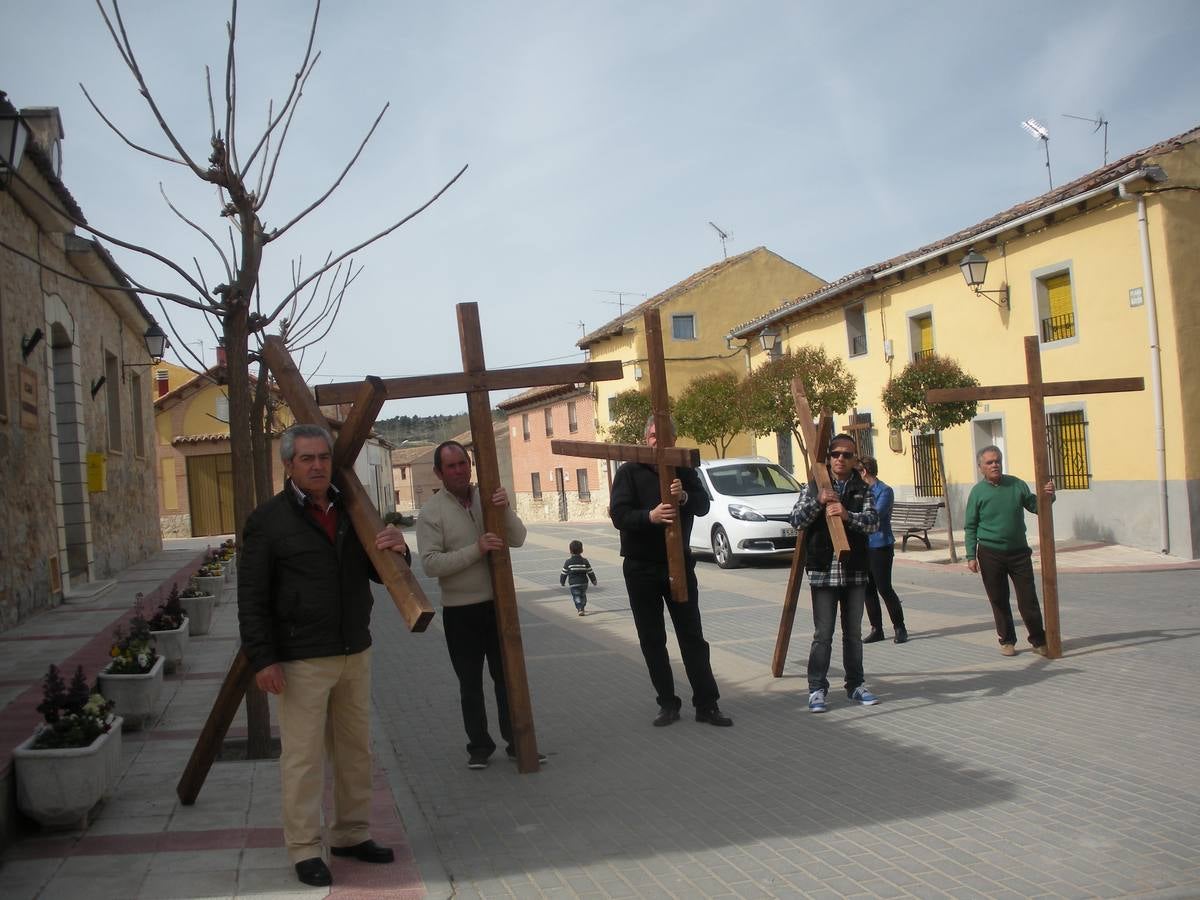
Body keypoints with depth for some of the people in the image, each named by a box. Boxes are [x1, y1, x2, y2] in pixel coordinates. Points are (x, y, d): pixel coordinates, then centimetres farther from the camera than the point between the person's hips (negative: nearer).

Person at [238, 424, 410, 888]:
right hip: (302, 659, -6)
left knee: (356, 750, 14)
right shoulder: (269, 519, -8)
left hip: (355, 653, 6)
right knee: (303, 756, 0)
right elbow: (252, 597, -9)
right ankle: (304, 850, 13)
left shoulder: (351, 511, 9)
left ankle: (352, 834, 28)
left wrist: (396, 552, -9)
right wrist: (262, 658, -15)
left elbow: (379, 573, 14)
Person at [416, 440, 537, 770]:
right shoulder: (432, 511, -7)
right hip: (460, 610, -2)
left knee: (507, 676, 10)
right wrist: (476, 550, -24)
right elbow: (430, 563, -15)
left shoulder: (489, 498, 3)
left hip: (498, 603, 3)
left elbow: (518, 539, -2)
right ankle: (479, 746, 22)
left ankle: (517, 742, 20)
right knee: (470, 683, 9)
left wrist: (506, 510, -21)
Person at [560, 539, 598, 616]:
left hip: (573, 584, -3)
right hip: (584, 583, 3)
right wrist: (594, 580, 17)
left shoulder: (568, 562, -5)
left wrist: (562, 581, 14)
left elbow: (564, 573, 0)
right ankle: (582, 608, 32)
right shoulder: (584, 561, 0)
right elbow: (590, 572, 4)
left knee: (577, 597, -6)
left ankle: (580, 609, -24)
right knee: (583, 596, 21)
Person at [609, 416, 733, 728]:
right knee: (652, 640, 4)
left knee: (692, 636, 2)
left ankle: (706, 704, 5)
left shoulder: (684, 471, 6)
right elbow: (619, 515, -13)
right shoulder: (629, 472, -3)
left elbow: (703, 506, -5)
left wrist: (684, 497, -27)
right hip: (641, 568, -1)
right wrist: (650, 516, -32)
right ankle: (667, 704, 14)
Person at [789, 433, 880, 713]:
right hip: (823, 571, -2)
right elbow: (796, 520, -7)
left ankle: (856, 685, 24)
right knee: (823, 635, 0)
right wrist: (817, 501, -22)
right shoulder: (814, 486, 2)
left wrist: (847, 515, -25)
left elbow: (873, 522, -8)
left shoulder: (862, 489, 5)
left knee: (853, 633, 13)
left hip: (855, 572, 2)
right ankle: (817, 689, 7)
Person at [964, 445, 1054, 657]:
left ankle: (1038, 640, 15)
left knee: (1028, 599, 3)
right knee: (999, 600, 6)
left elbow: (1035, 506, 9)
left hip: (1019, 551, 1)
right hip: (990, 554, -1)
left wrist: (1047, 496, -13)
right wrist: (971, 556, -6)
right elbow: (970, 527, -1)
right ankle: (1007, 641, 20)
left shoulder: (1017, 485, 2)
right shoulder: (978, 492, -3)